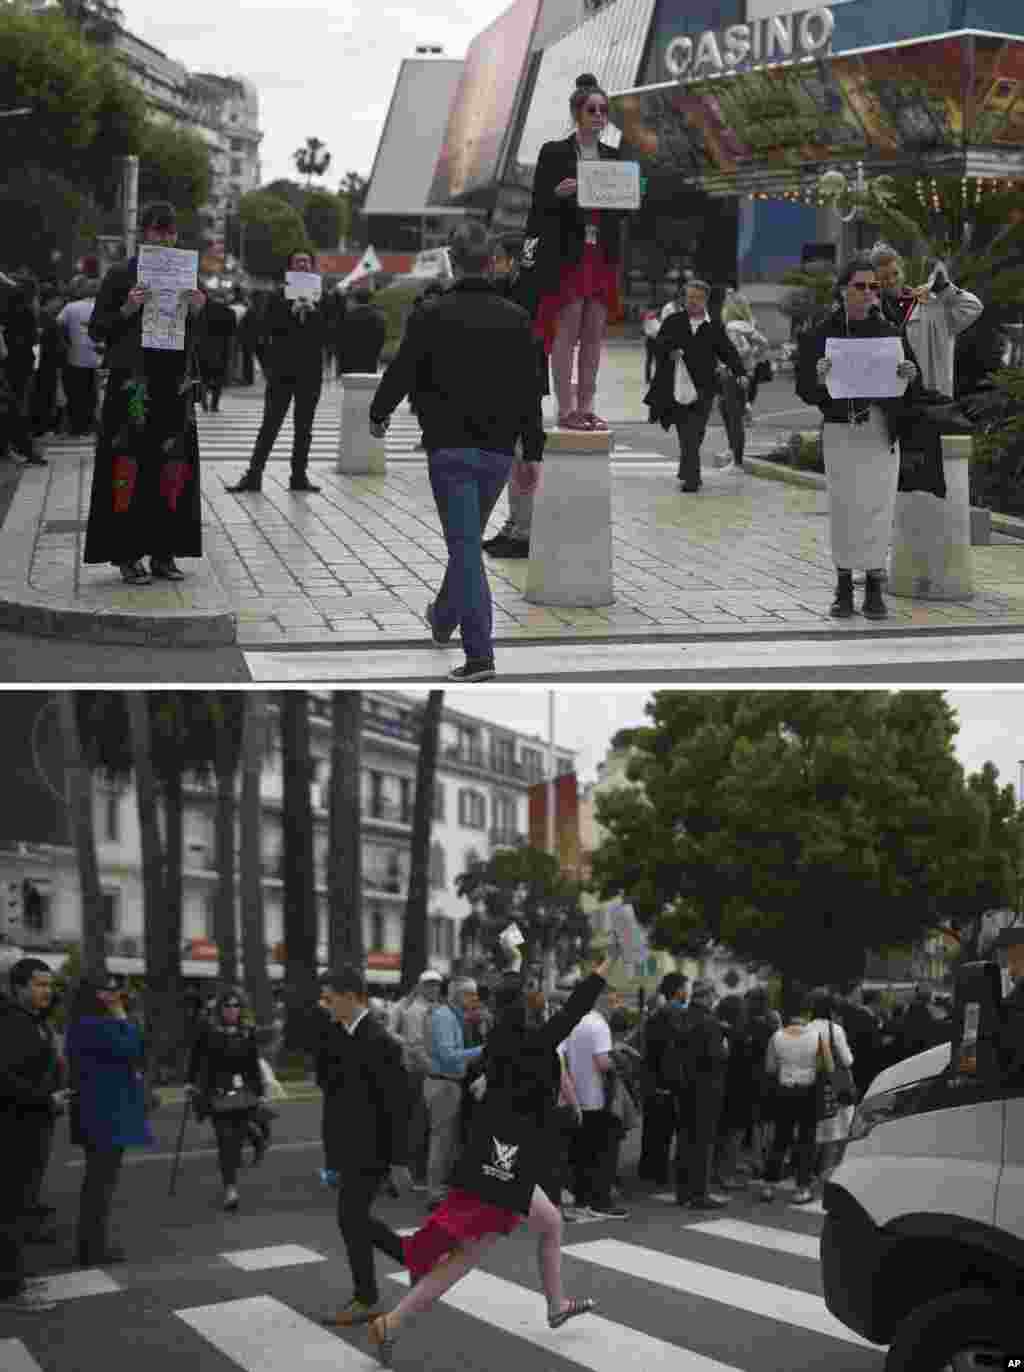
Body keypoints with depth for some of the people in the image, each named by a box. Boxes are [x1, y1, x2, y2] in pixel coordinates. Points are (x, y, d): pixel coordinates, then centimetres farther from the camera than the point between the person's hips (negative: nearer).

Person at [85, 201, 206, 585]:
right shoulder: (120, 274, 1)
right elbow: (96, 330, 0)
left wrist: (195, 312, -2)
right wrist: (127, 309, -15)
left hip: (174, 384, 4)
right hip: (133, 384, -4)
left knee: (172, 466, 4)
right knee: (130, 464, -6)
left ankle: (163, 553, 11)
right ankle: (128, 555, 0)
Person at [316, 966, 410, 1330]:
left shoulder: (380, 1042, -19)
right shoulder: (340, 1034, 8)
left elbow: (398, 1105, -18)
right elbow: (326, 1081, 7)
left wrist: (398, 1162, -17)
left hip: (370, 1150, -9)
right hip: (348, 1149, 9)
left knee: (351, 1220, -2)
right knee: (356, 1219, 13)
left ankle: (365, 1300, 11)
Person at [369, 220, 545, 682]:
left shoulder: (431, 316, -8)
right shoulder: (515, 318, 3)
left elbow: (400, 373, -2)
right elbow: (529, 391, 3)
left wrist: (378, 415, 18)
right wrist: (532, 453, 8)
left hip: (450, 449, -4)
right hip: (498, 452, 4)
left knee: (465, 546, -7)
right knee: (467, 539, 23)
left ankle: (479, 655, -15)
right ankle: (443, 618, 43)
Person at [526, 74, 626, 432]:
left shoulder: (613, 157, 13)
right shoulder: (554, 153, -2)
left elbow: (621, 212, 16)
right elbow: (539, 207, -3)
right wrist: (558, 193, -22)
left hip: (602, 256, 5)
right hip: (566, 254, -5)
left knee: (594, 334, 5)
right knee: (567, 331, -6)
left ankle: (586, 407, 9)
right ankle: (565, 409, -4)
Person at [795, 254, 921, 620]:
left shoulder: (890, 332, 7)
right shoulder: (821, 334, 1)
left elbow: (915, 390, 8)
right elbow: (805, 391, -1)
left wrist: (910, 376, -14)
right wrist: (819, 378, -22)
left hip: (881, 431, 1)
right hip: (840, 429, -1)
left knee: (878, 506, -3)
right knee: (843, 507, 0)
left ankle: (874, 590, 4)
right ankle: (843, 589, 9)